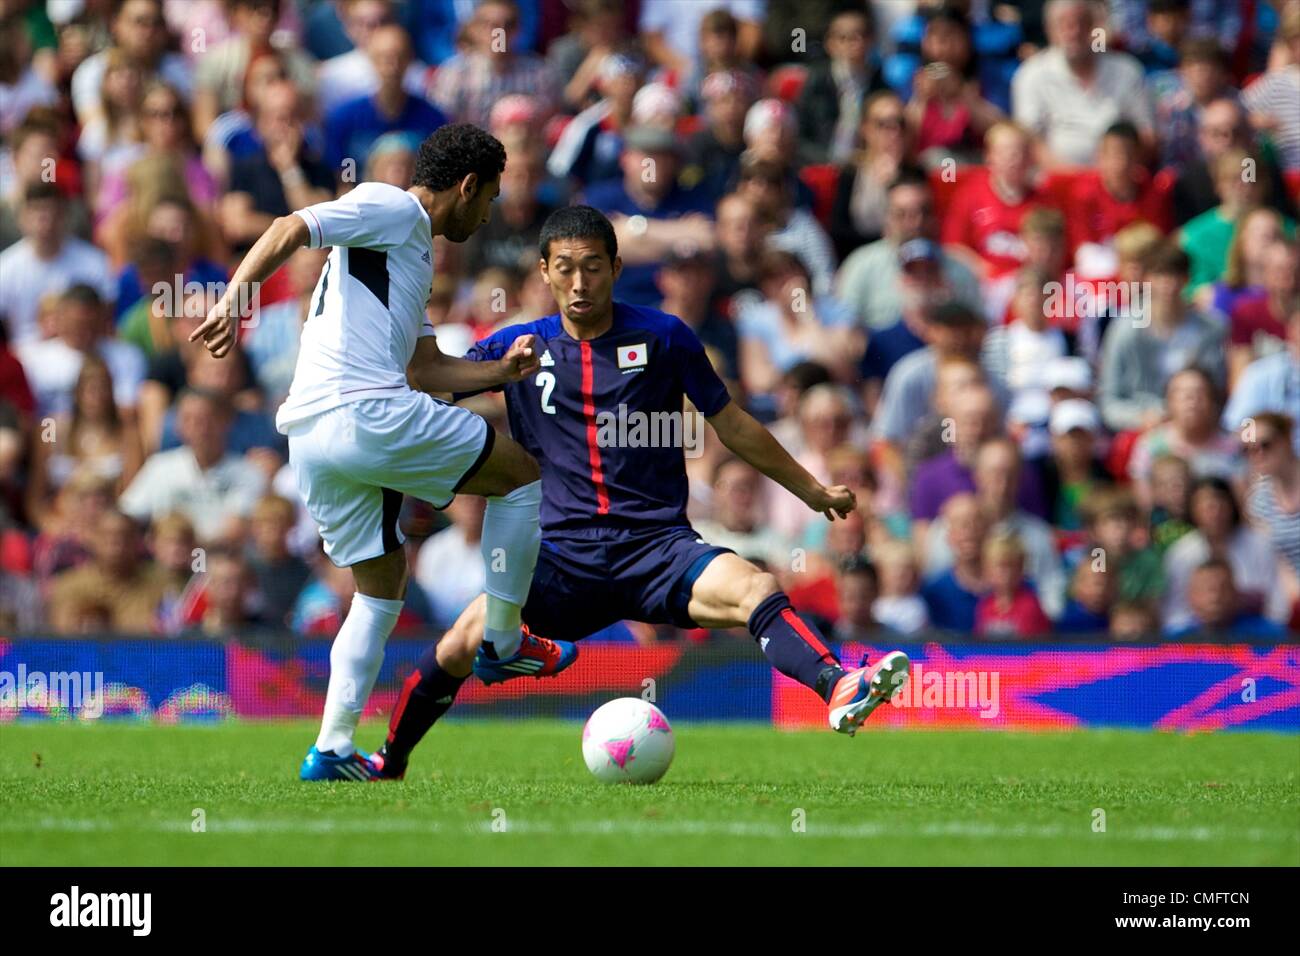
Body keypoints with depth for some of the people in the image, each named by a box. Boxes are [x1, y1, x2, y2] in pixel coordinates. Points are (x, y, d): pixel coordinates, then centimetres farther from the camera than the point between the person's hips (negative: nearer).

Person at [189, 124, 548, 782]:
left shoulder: (413, 250, 29)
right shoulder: (393, 209, 0)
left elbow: (425, 369, 33)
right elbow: (290, 230, -14)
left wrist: (502, 371, 26)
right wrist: (232, 301, -25)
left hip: (309, 438, 10)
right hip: (365, 413, -10)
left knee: (382, 580, 17)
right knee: (520, 471, 7)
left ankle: (333, 748, 9)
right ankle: (503, 641, 13)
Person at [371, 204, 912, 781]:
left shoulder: (662, 338, 5)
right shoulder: (521, 345, 8)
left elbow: (730, 424, 16)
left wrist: (812, 491, 21)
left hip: (657, 544, -1)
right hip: (561, 555, 1)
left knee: (756, 591, -30)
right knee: (464, 644, -19)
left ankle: (839, 691, -51)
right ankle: (387, 761, 5)